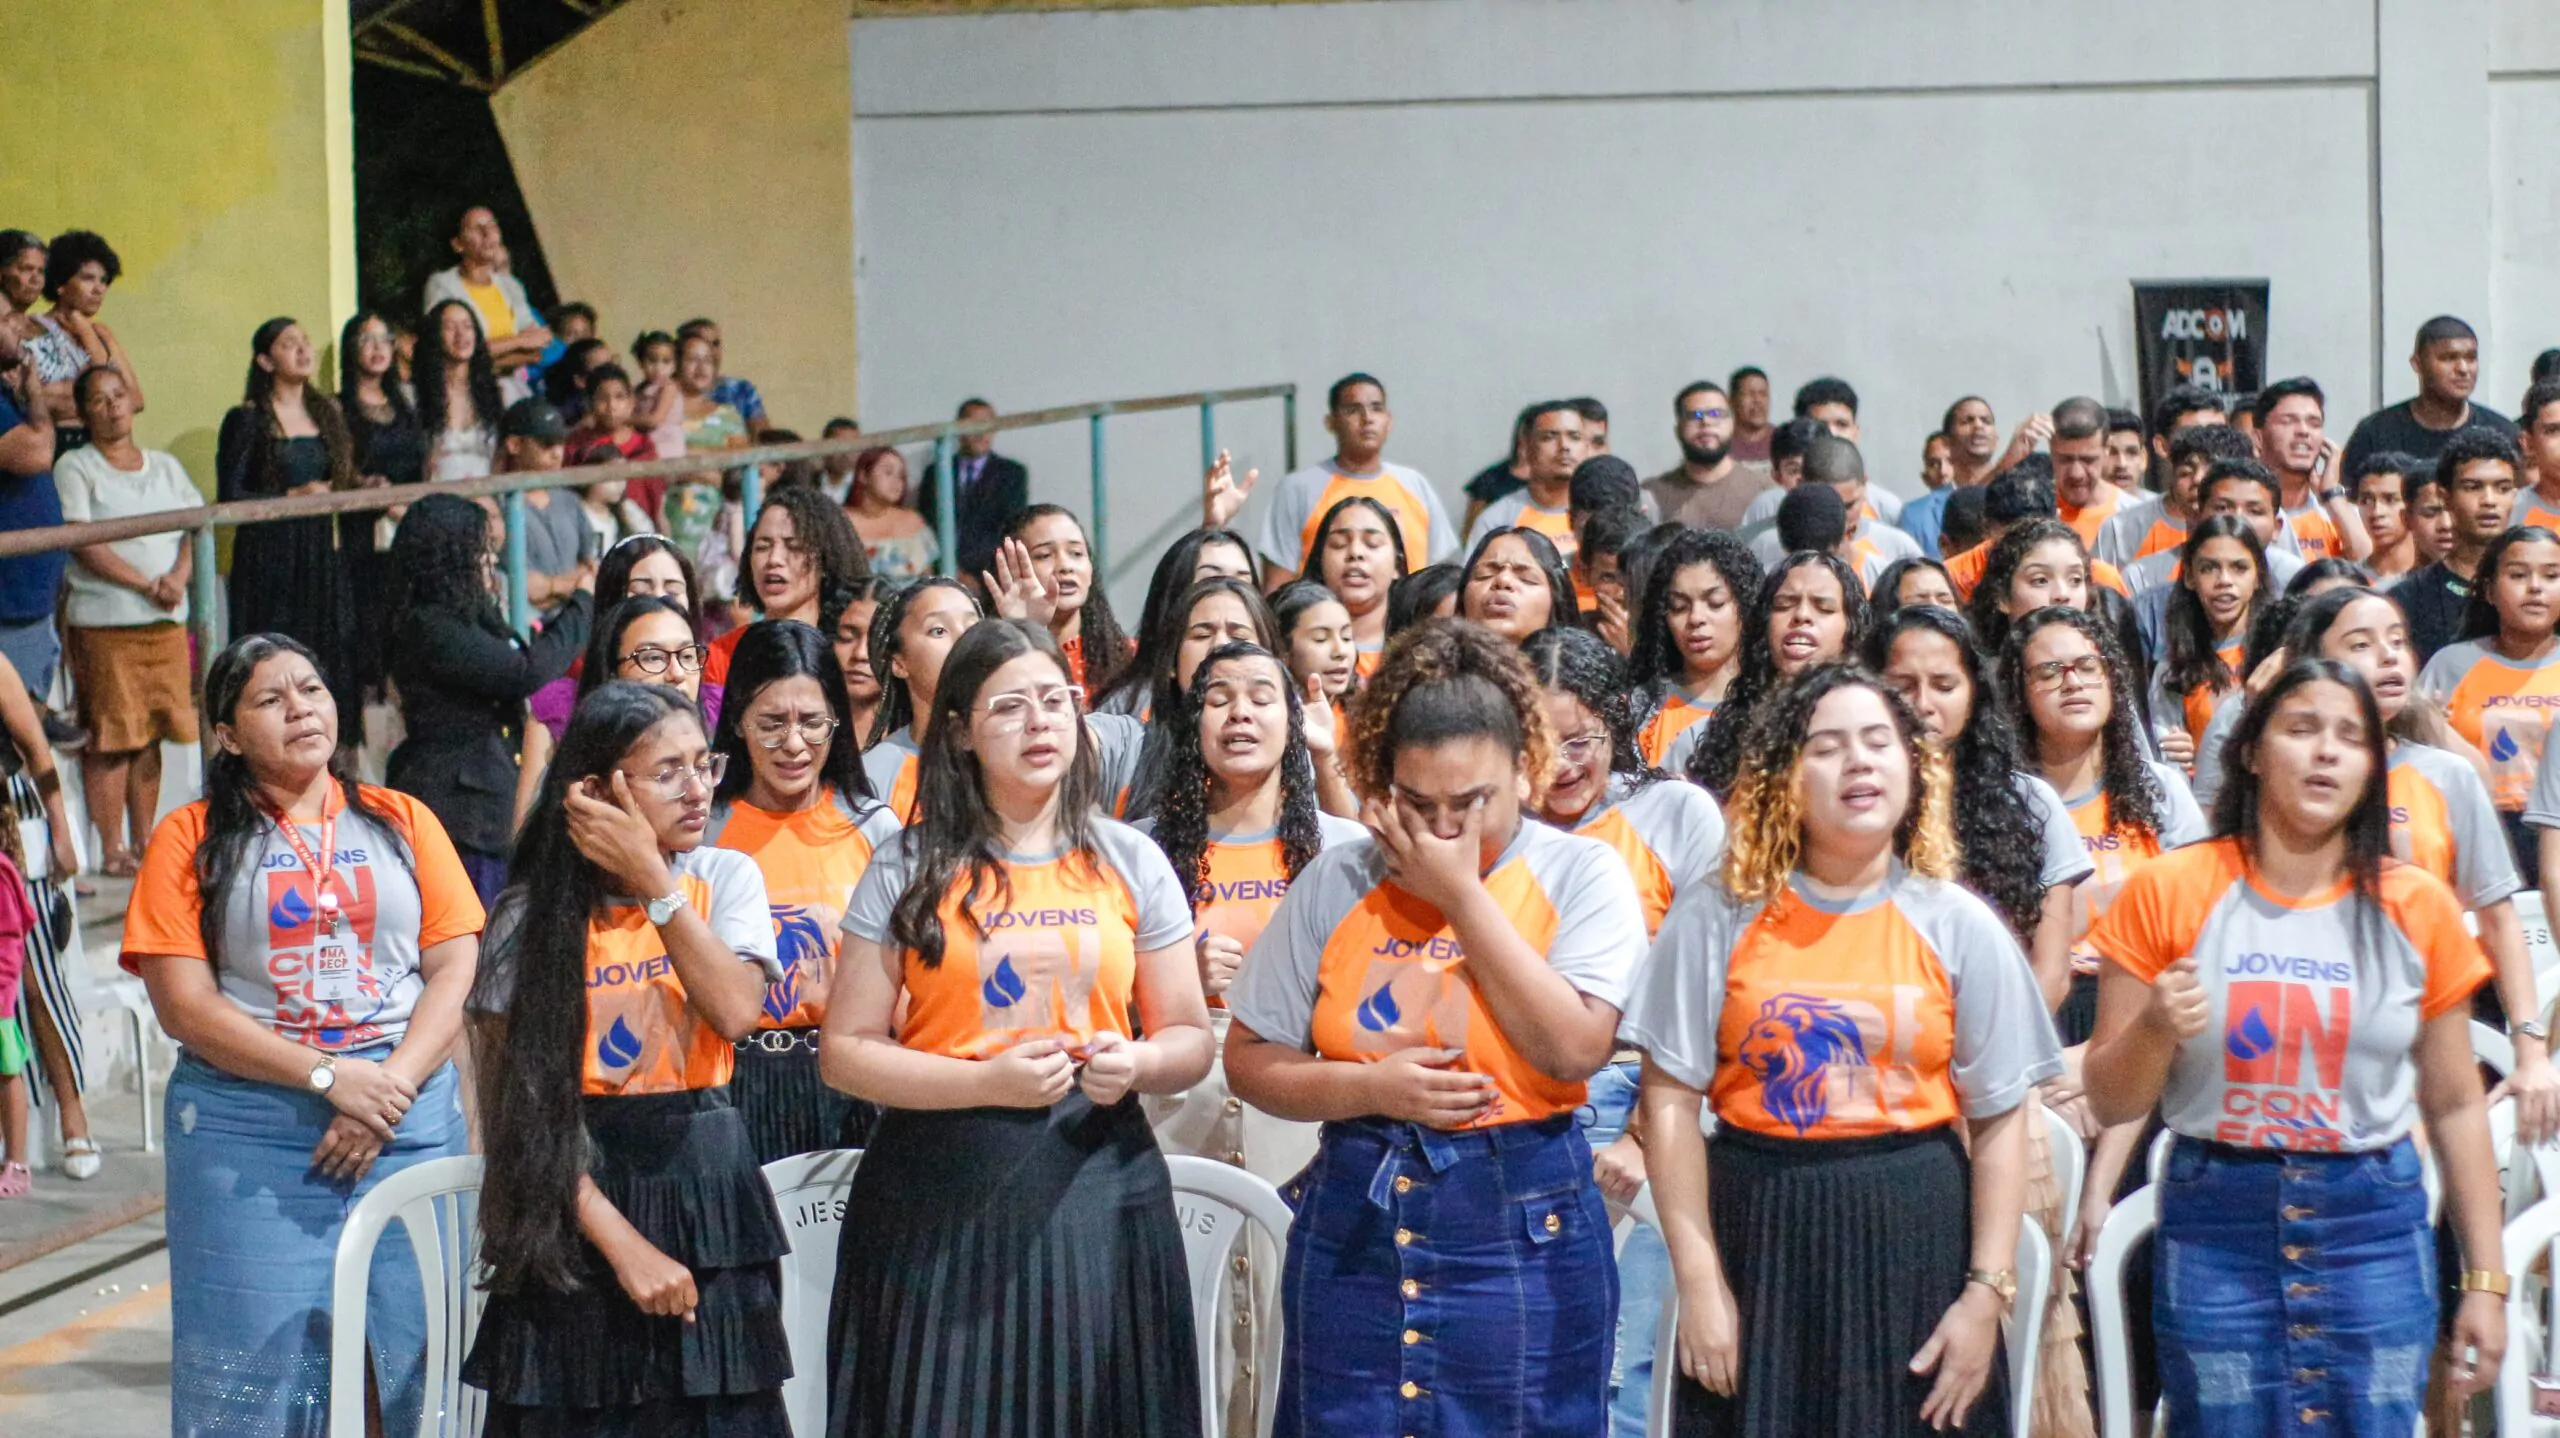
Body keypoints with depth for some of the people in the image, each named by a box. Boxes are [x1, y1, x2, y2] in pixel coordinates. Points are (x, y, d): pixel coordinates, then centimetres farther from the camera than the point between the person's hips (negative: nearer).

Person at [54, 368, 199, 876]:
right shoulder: (75, 468, -1)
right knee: (110, 738, -5)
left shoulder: (165, 466, 16)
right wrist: (146, 585, -17)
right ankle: (111, 850, 0)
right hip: (104, 620, -5)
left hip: (166, 621, 5)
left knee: (149, 736, 8)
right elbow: (84, 545, -11)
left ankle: (144, 842, 15)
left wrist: (178, 577, -10)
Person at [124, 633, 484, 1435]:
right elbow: (185, 1006, -5)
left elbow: (457, 969, 4)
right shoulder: (192, 840, 4)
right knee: (256, 1365, -3)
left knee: (413, 1351, 1)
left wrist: (394, 1085, -12)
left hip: (409, 1119, 2)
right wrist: (330, 1077, -13)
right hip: (247, 1133, -2)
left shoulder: (402, 823, 11)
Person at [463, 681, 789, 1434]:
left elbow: (736, 1011, -16)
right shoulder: (533, 912, -4)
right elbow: (518, 1104, -8)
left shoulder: (726, 877, 2)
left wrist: (652, 879, -18)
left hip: (707, 1187, 2)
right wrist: (621, 1241, -15)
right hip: (578, 1207, -2)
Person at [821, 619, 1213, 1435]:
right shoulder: (910, 869, 1)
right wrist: (987, 1080, -15)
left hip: (1097, 1190, 2)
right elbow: (845, 1052, -2)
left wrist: (1136, 1064, -13)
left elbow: (1190, 1039, 10)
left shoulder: (1130, 862, 7)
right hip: (941, 1200, -1)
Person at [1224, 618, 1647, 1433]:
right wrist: (1370, 1089, -13)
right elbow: (1249, 1062, 5)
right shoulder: (1336, 884, 2)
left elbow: (1574, 1048, -19)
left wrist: (1463, 894, -16)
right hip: (1356, 1224, 3)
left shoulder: (1581, 875, -5)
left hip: (1523, 1228, -2)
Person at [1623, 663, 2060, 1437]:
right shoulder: (1718, 918, -1)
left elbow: (2001, 1117, 1)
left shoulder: (1959, 926, 1)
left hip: (1915, 1236, 0)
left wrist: (1986, 1293, -6)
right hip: (1759, 1234, 0)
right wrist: (1699, 1283, -7)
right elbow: (1671, 1097, -2)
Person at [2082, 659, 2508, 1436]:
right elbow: (2110, 1102, 2)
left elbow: (2454, 1107, 7)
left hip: (2376, 1226, 1)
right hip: (2214, 1225, -1)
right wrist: (2155, 1028, -19)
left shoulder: (2415, 906, 2)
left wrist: (2486, 1281, 5)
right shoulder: (2168, 892, -2)